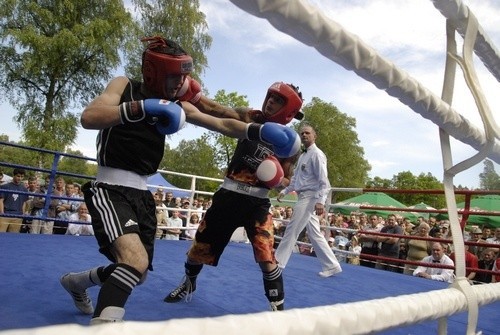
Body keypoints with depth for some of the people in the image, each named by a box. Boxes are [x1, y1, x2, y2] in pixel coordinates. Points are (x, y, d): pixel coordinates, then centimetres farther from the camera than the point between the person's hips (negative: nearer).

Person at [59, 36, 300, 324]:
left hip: (141, 194, 6)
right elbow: (89, 118, -23)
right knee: (136, 261, -30)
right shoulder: (125, 86, -6)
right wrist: (142, 107, -32)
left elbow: (222, 125, -4)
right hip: (110, 190, -6)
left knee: (137, 273, 18)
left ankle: (77, 281, 44)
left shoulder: (177, 105, 5)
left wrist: (260, 131, -19)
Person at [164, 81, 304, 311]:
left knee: (266, 256, -12)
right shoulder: (250, 118, 0)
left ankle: (278, 308, 11)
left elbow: (284, 180, 9)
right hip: (229, 194, 2)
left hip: (258, 202, -1)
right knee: (200, 246, 13)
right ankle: (187, 285, 43)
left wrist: (278, 180, -14)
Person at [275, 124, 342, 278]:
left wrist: (320, 201, -26)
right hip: (304, 197, 10)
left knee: (291, 230, -4)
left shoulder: (317, 154, -11)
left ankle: (277, 262, 7)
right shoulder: (302, 156, 18)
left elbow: (324, 181, -18)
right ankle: (331, 266, 16)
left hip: (310, 198, -10)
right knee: (314, 234, 10)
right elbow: (295, 178, 23)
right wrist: (284, 191, 12)